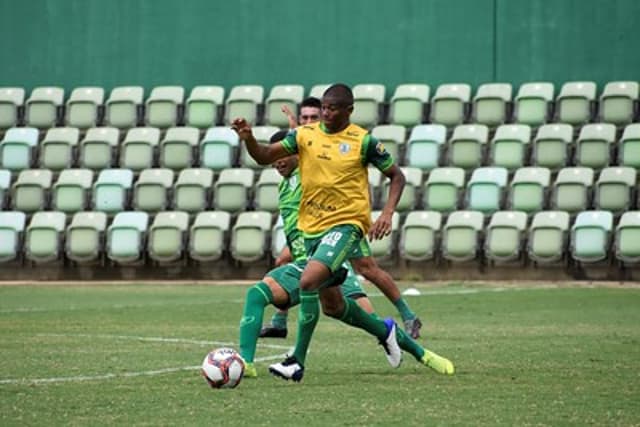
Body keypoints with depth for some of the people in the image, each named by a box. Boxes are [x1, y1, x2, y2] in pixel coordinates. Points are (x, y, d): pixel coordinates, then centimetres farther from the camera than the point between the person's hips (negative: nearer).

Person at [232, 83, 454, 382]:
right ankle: (386, 332, 40)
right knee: (332, 306, 14)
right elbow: (264, 157, -3)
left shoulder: (363, 141, -7)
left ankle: (298, 362, -21)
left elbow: (396, 176, 2)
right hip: (311, 228, 6)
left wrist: (387, 213, -12)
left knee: (308, 281, -27)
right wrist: (248, 138, -23)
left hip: (346, 224, -6)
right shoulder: (305, 135, 2)